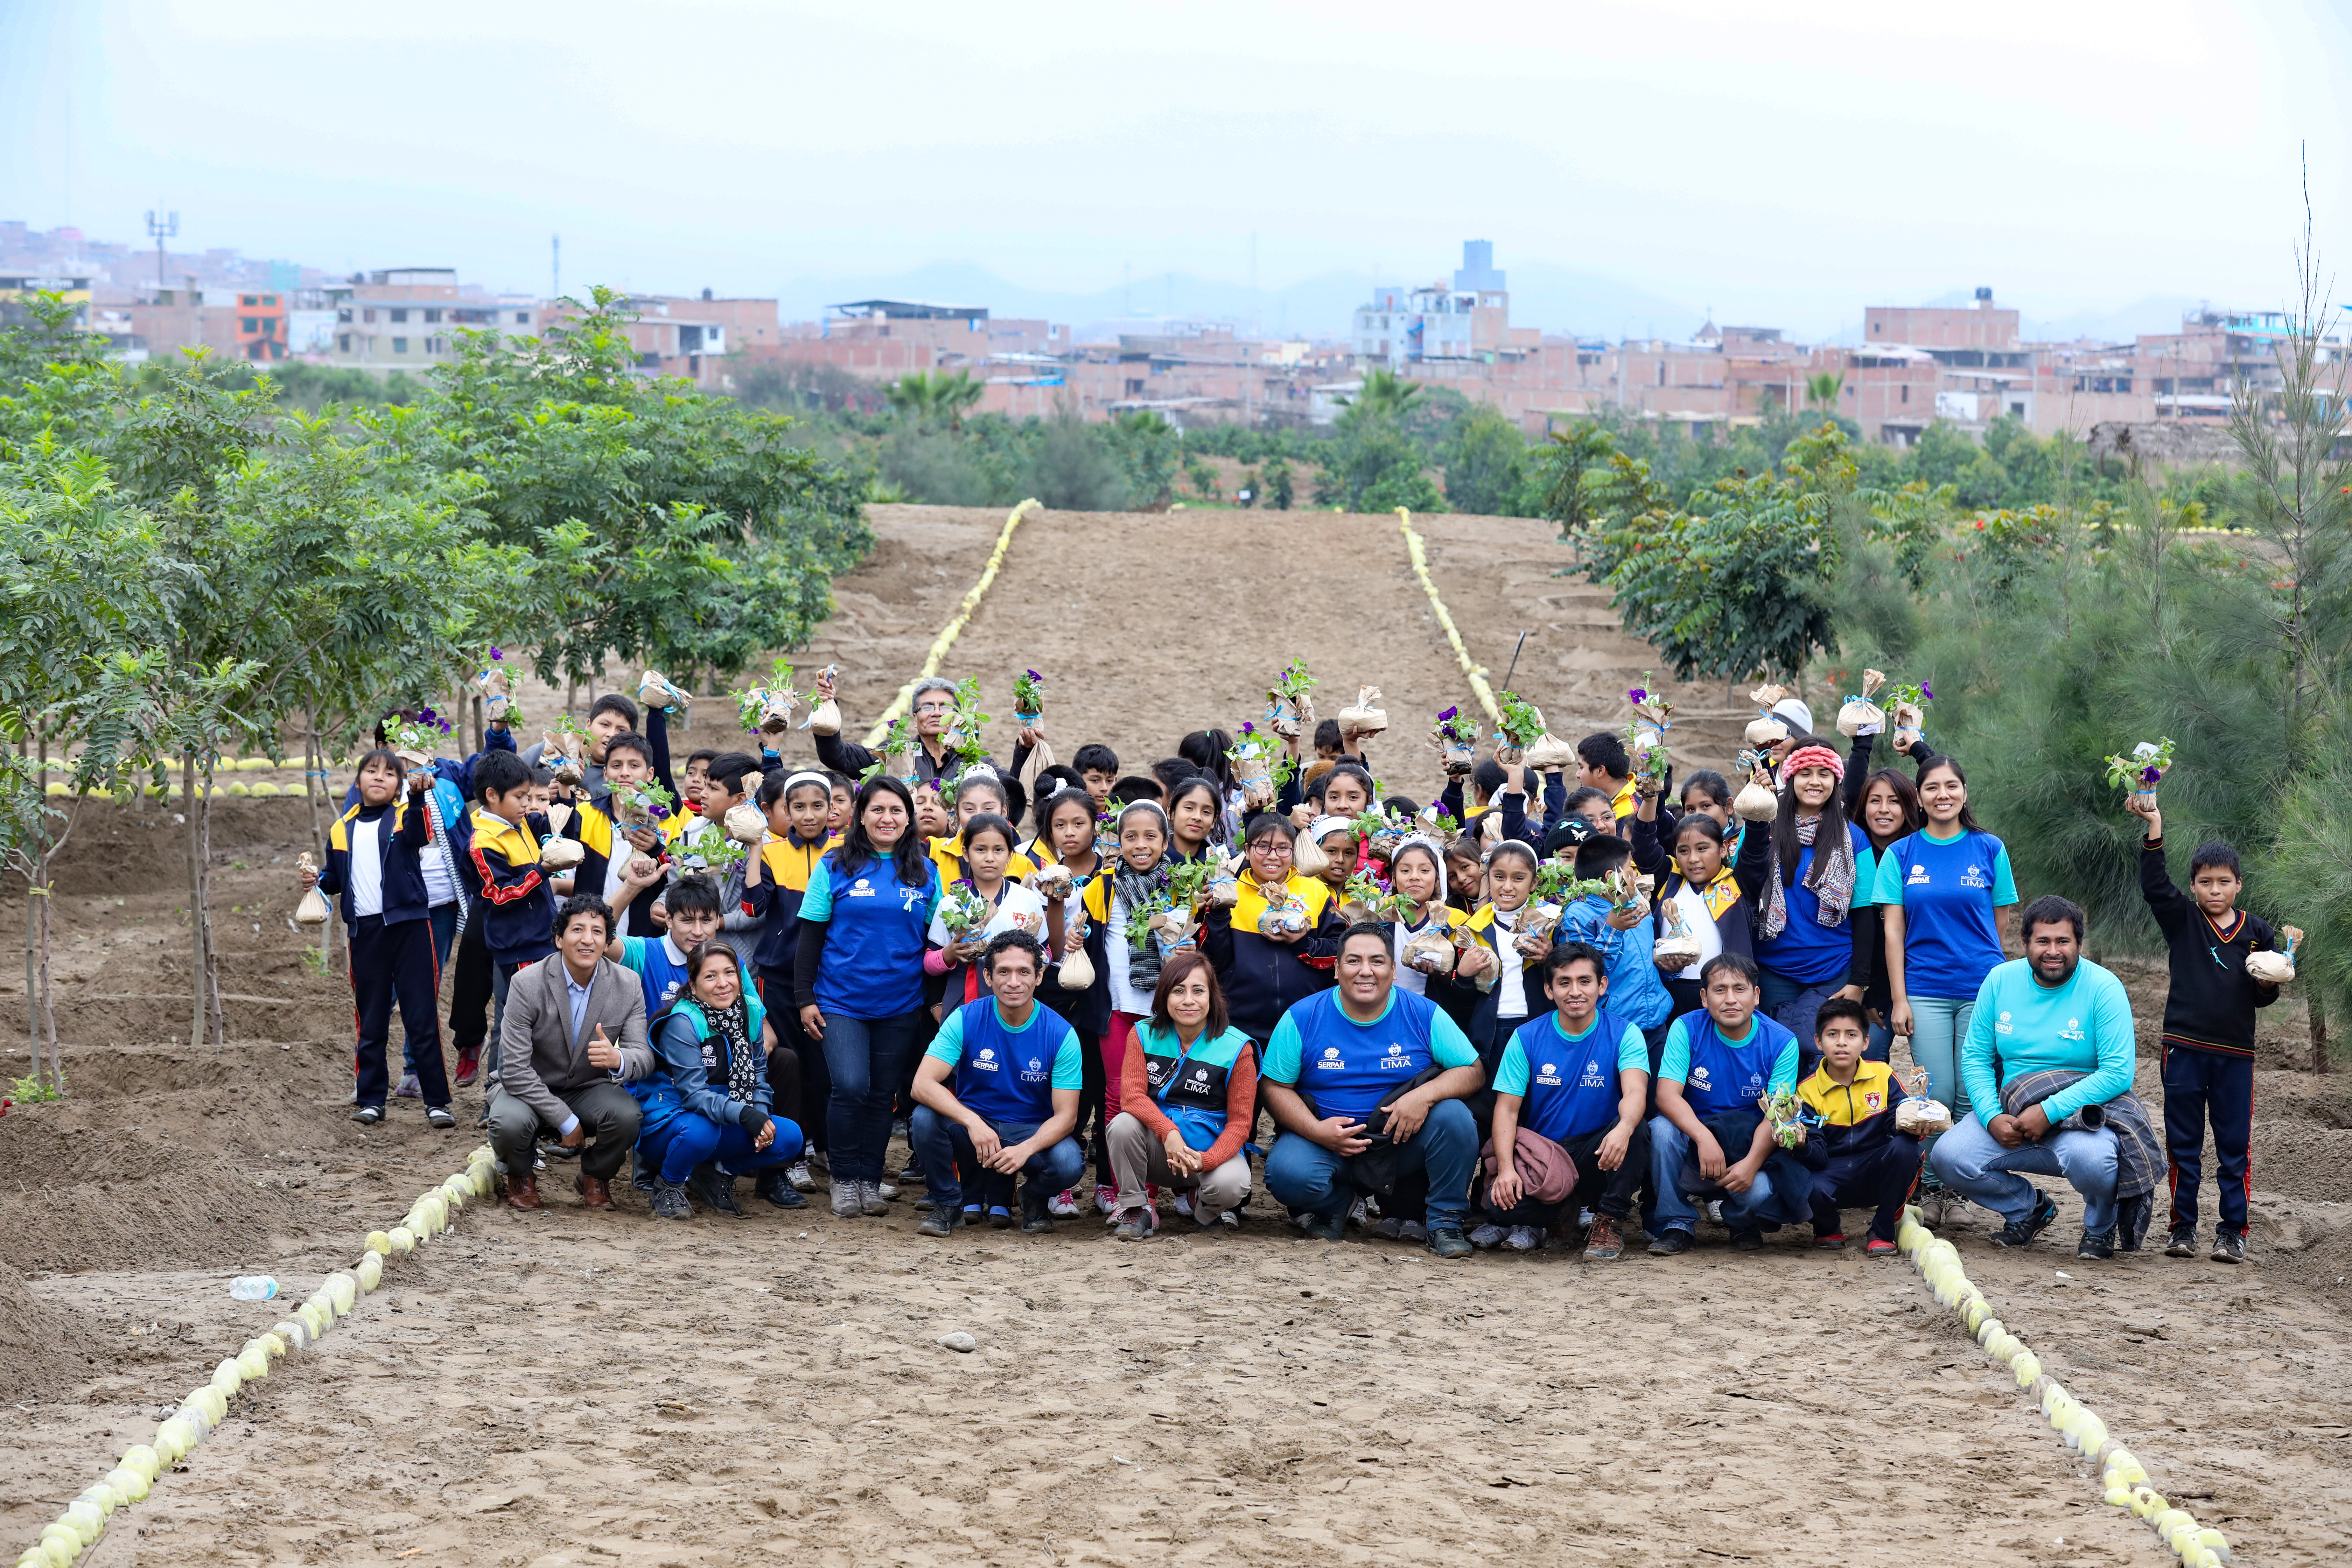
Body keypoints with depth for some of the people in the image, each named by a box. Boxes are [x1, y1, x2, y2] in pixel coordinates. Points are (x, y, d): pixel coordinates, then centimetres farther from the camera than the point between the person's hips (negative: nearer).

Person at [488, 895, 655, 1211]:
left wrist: (618, 1059, -38)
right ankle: (520, 1174, 4)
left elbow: (644, 1057, -11)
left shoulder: (628, 986, -9)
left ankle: (595, 1177, 5)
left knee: (628, 1116, -31)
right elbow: (516, 1070, -19)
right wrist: (565, 1121, -22)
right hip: (532, 1090, -2)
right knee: (510, 1125, -35)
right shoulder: (527, 984, -18)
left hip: (590, 1090, 2)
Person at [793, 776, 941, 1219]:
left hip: (900, 1006, 3)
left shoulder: (926, 873, 6)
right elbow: (811, 937, 1)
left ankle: (870, 1181, 17)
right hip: (841, 1000, -2)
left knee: (882, 1094, 6)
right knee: (851, 1087, -15)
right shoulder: (835, 868, 0)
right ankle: (844, 1179, 1)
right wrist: (805, 998, -4)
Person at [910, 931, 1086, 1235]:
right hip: (970, 1128, 0)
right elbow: (923, 1085, -21)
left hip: (1031, 1132, 0)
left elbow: (1066, 1115, -13)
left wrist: (1025, 1150, -34)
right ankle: (948, 1204, -3)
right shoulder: (966, 1019, -11)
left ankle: (1033, 1199, 7)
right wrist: (973, 1122, -38)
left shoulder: (1061, 1034, -11)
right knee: (925, 1117, -31)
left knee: (1068, 1163, -32)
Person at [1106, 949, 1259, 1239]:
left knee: (1230, 1186, -34)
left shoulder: (1236, 1048, -7)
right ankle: (1136, 1210, -8)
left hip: (1212, 1149, -1)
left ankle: (1204, 1207, 6)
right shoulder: (1145, 1035, 0)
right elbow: (1132, 1095, -12)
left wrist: (1206, 1160, -29)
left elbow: (1240, 1123, -9)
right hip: (1158, 1152, 2)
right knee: (1123, 1125, -29)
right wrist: (1169, 1133, -32)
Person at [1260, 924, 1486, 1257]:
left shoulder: (1424, 1015, -1)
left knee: (1454, 1116, -27)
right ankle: (1336, 1204, 6)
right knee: (1287, 1173, -31)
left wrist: (1425, 1095, -23)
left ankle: (1445, 1223, -8)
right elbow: (1276, 1088, 0)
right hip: (1326, 1141, -1)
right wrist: (1316, 1131, -18)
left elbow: (1474, 1073, -3)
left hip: (1402, 1142, 1)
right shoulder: (1302, 1018, -2)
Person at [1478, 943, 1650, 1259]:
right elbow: (1507, 1109, -3)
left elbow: (1635, 1093, -21)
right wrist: (1506, 1168, -22)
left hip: (1598, 1159, 0)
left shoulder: (1624, 1034, -4)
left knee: (1636, 1129, -33)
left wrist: (1624, 1129, -47)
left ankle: (1610, 1221, -12)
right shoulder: (1527, 1038, 1)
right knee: (1499, 1203, -33)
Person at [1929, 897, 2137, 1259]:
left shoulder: (2103, 989, -11)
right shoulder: (2001, 981, 2)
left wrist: (2049, 1112, -24)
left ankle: (2100, 1227, 1)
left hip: (2085, 1113, -4)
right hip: (2011, 1113, 4)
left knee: (2090, 1160, -38)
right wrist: (1992, 1117, -13)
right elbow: (1975, 1057, 5)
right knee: (1948, 1157, -18)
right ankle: (2029, 1209, 12)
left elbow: (2118, 1074, -18)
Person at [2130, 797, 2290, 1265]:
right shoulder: (2182, 920, 3)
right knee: (2183, 1144, 5)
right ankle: (2183, 1227, 12)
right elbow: (2154, 884, -12)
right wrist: (2155, 828, -21)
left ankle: (2233, 1231, 7)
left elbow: (2262, 998, 11)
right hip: (2185, 1048, -1)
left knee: (2234, 1146, 2)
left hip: (2235, 1053, 1)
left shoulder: (2256, 933, 7)